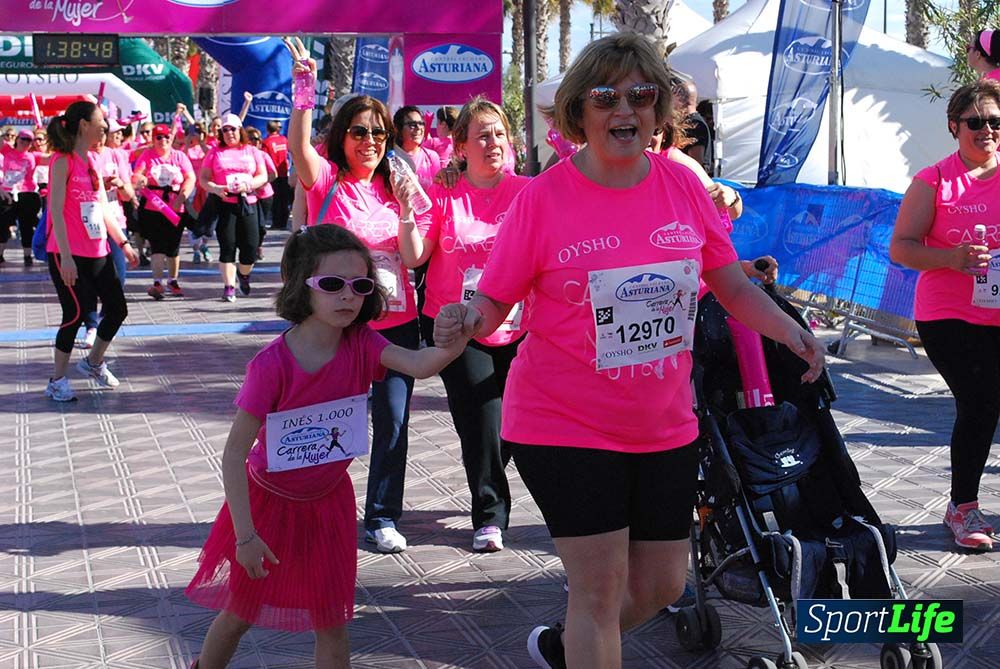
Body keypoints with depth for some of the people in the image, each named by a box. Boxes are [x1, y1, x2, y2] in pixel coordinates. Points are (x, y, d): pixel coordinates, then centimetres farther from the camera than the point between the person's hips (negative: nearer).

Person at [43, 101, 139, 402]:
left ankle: (94, 362, 30)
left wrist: (123, 242, 18)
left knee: (117, 309, 8)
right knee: (76, 313, -8)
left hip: (98, 252, 8)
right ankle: (57, 380, 6)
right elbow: (56, 211, -16)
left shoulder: (92, 161, 13)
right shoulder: (63, 161, -11)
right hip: (68, 254, -8)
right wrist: (66, 256, -21)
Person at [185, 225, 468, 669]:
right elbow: (235, 453, -24)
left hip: (327, 499, 3)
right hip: (268, 498, -3)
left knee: (331, 624, 6)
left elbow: (419, 365, -36)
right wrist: (245, 535, -25)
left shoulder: (361, 345, -16)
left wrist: (453, 344, -59)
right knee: (240, 613, 15)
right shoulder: (272, 364, -27)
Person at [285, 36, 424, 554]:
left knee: (393, 420, 3)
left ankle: (383, 517, 16)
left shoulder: (392, 186, 7)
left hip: (397, 322, 3)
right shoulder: (326, 180, -4)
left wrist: (407, 212, -17)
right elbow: (298, 145, -26)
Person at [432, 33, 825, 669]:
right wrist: (467, 321, -29)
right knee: (600, 588, -5)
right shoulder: (543, 197, -11)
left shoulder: (683, 186, -1)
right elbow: (494, 303, -7)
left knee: (662, 585, 15)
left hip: (665, 427, 5)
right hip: (565, 425, -5)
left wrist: (791, 331, -10)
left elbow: (733, 286, 7)